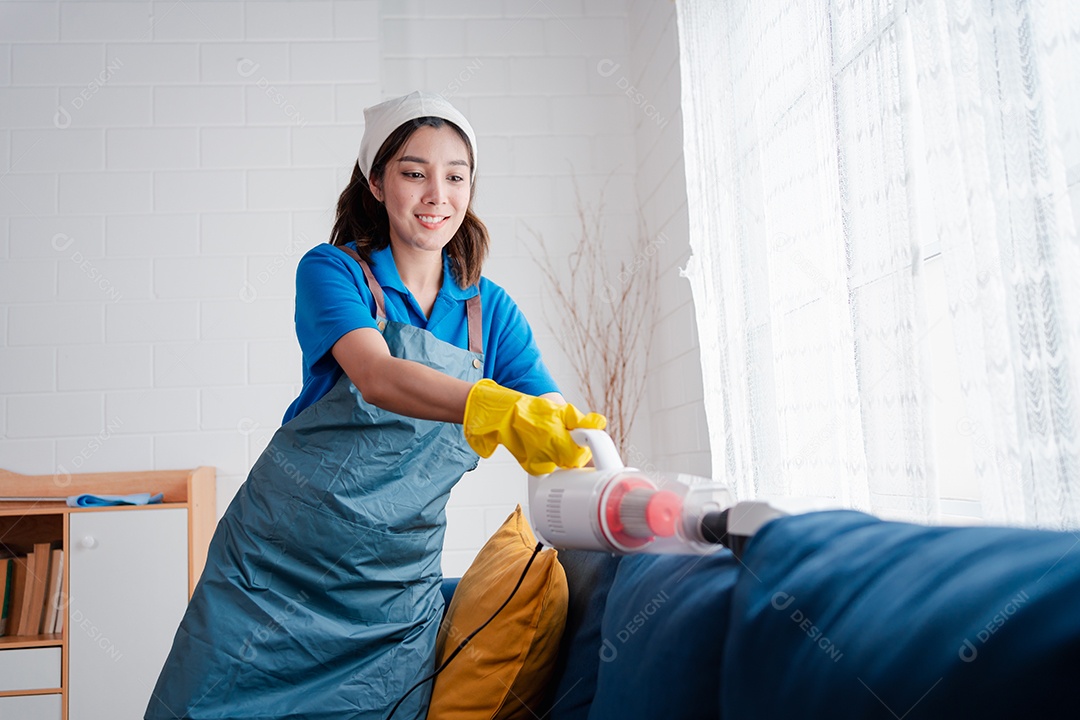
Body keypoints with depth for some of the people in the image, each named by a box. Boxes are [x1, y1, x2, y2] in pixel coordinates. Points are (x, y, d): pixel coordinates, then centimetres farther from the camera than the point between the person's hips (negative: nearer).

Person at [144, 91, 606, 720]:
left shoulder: (492, 311, 4)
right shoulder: (333, 272, -6)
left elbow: (559, 425, -6)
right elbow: (377, 376, -25)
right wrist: (495, 407, -44)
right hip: (276, 564, -2)